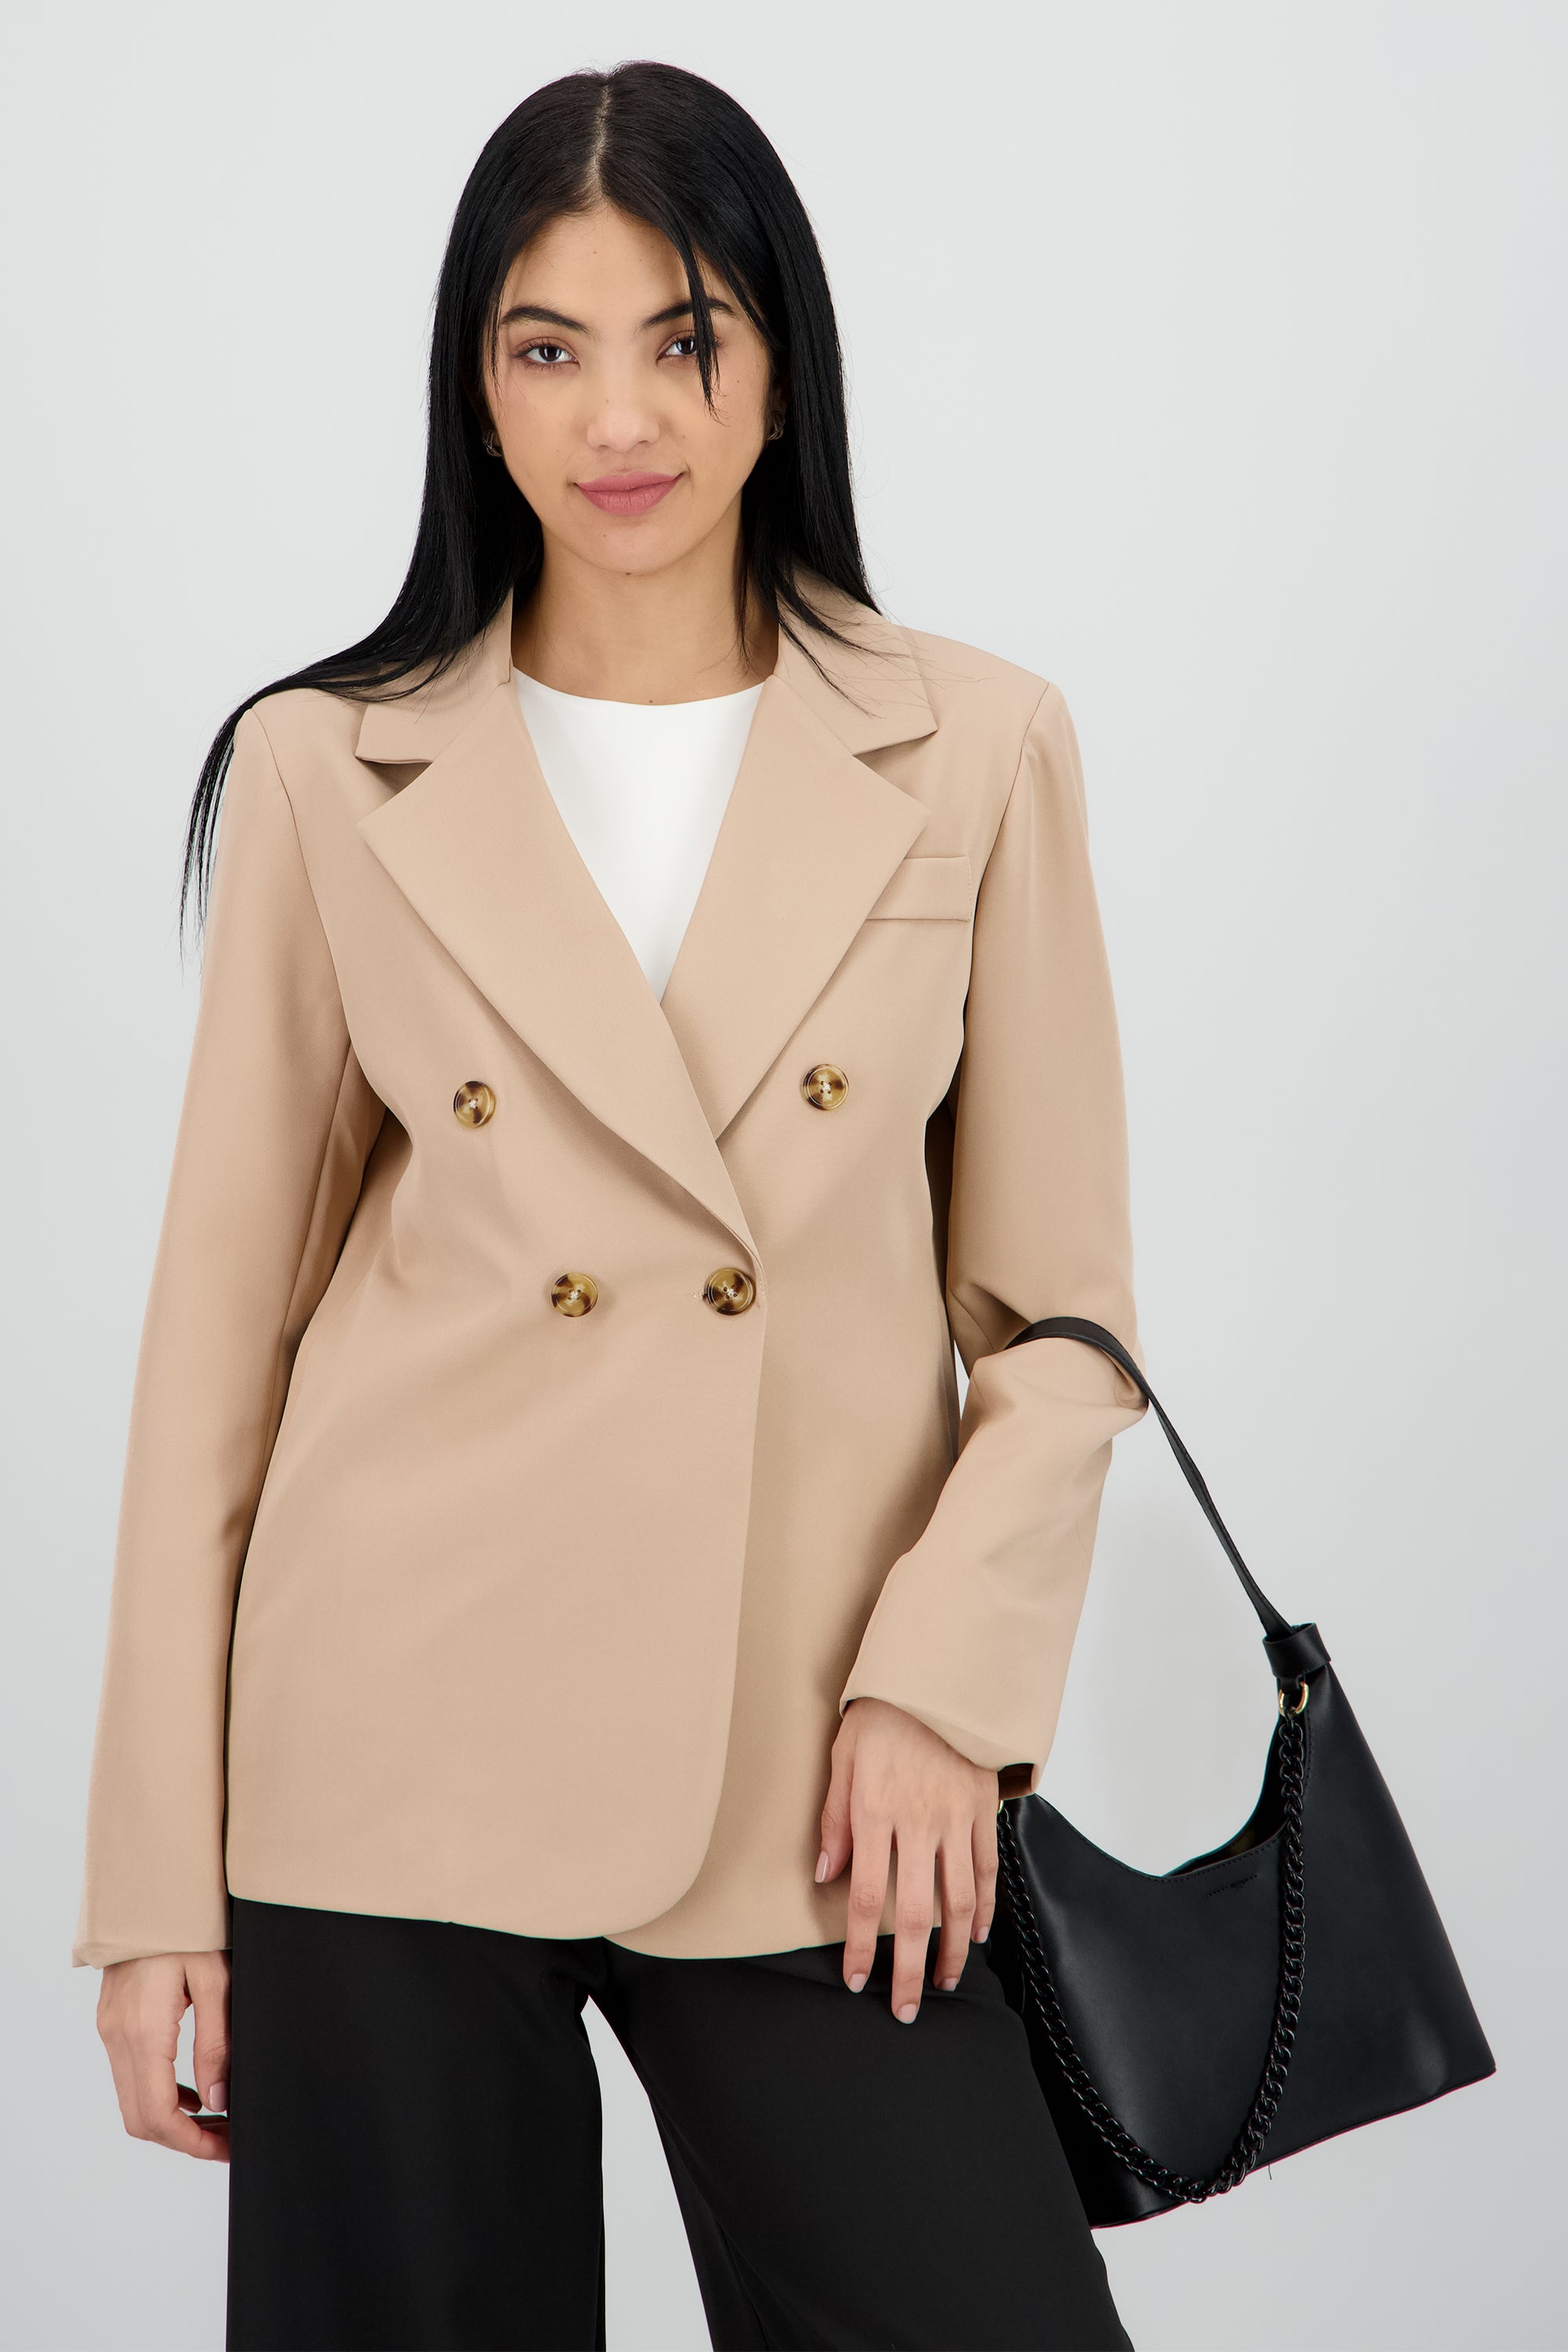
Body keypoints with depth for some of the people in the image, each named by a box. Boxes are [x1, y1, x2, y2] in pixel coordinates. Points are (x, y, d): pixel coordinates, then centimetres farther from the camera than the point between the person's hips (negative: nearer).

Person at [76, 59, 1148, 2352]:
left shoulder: (979, 752, 4)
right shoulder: (329, 771, 3)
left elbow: (1057, 1309, 7)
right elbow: (226, 1309, 4)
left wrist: (943, 1670, -9)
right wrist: (162, 1871, 2)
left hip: (814, 1790, 0)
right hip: (403, 1763, 0)